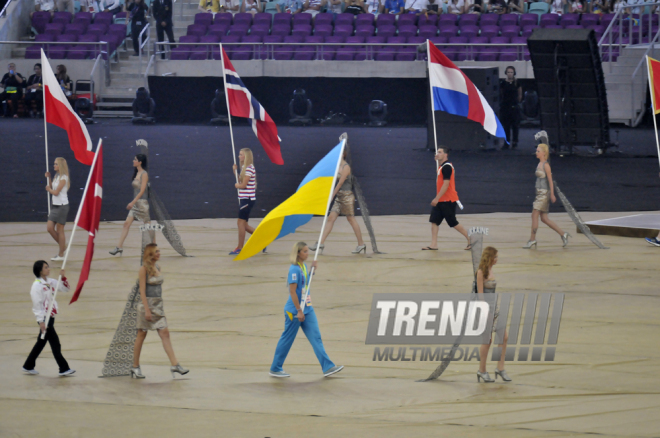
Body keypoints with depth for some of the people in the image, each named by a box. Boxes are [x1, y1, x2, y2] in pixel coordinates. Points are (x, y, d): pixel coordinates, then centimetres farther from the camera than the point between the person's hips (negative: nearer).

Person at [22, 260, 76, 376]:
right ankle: (63, 369, -1)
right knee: (55, 343, -6)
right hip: (44, 318, -9)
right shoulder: (37, 285, -15)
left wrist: (63, 277, -1)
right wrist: (41, 321, -20)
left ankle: (28, 366, 24)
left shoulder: (50, 282, 8)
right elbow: (37, 305, -17)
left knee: (41, 342, 15)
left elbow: (65, 288, 17)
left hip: (51, 317, 9)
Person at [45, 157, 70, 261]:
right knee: (49, 227, 3)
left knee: (59, 230, -2)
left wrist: (49, 189, -1)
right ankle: (62, 245, 20)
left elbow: (56, 192, -19)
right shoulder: (56, 176, 13)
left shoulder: (63, 178, -14)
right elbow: (52, 188, 12)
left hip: (61, 205, -9)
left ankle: (61, 255, 5)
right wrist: (48, 178, 5)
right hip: (55, 205, 9)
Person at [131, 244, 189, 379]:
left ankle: (174, 364, -10)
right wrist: (147, 310, -19)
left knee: (165, 333, -3)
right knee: (141, 336, 3)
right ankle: (135, 367, 14)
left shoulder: (157, 268, 10)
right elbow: (142, 291, -14)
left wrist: (159, 305, 16)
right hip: (147, 303, -6)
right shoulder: (144, 269, -10)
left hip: (158, 305, 6)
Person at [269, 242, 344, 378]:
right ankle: (275, 369, 15)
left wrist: (313, 269, 11)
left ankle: (328, 367, 1)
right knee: (287, 340, 3)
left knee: (316, 337, 3)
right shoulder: (294, 269, -18)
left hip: (307, 309, 8)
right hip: (294, 311, -8)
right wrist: (299, 311, -21)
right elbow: (292, 292, -20)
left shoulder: (303, 267, 8)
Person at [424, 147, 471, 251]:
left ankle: (470, 239, 11)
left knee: (453, 223, -2)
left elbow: (446, 185, -23)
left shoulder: (447, 167, -17)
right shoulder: (441, 166, 13)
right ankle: (434, 245, 0)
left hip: (448, 201, -10)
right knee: (434, 221, 1)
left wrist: (437, 198, -24)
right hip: (441, 201, 10)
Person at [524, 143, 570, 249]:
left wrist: (552, 194, -16)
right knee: (544, 219, 9)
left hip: (544, 193, -9)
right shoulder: (539, 164, 14)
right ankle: (563, 234, 15)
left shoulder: (546, 165, -11)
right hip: (539, 193, 9)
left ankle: (532, 240, -3)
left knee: (534, 215, -8)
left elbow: (550, 180, -14)